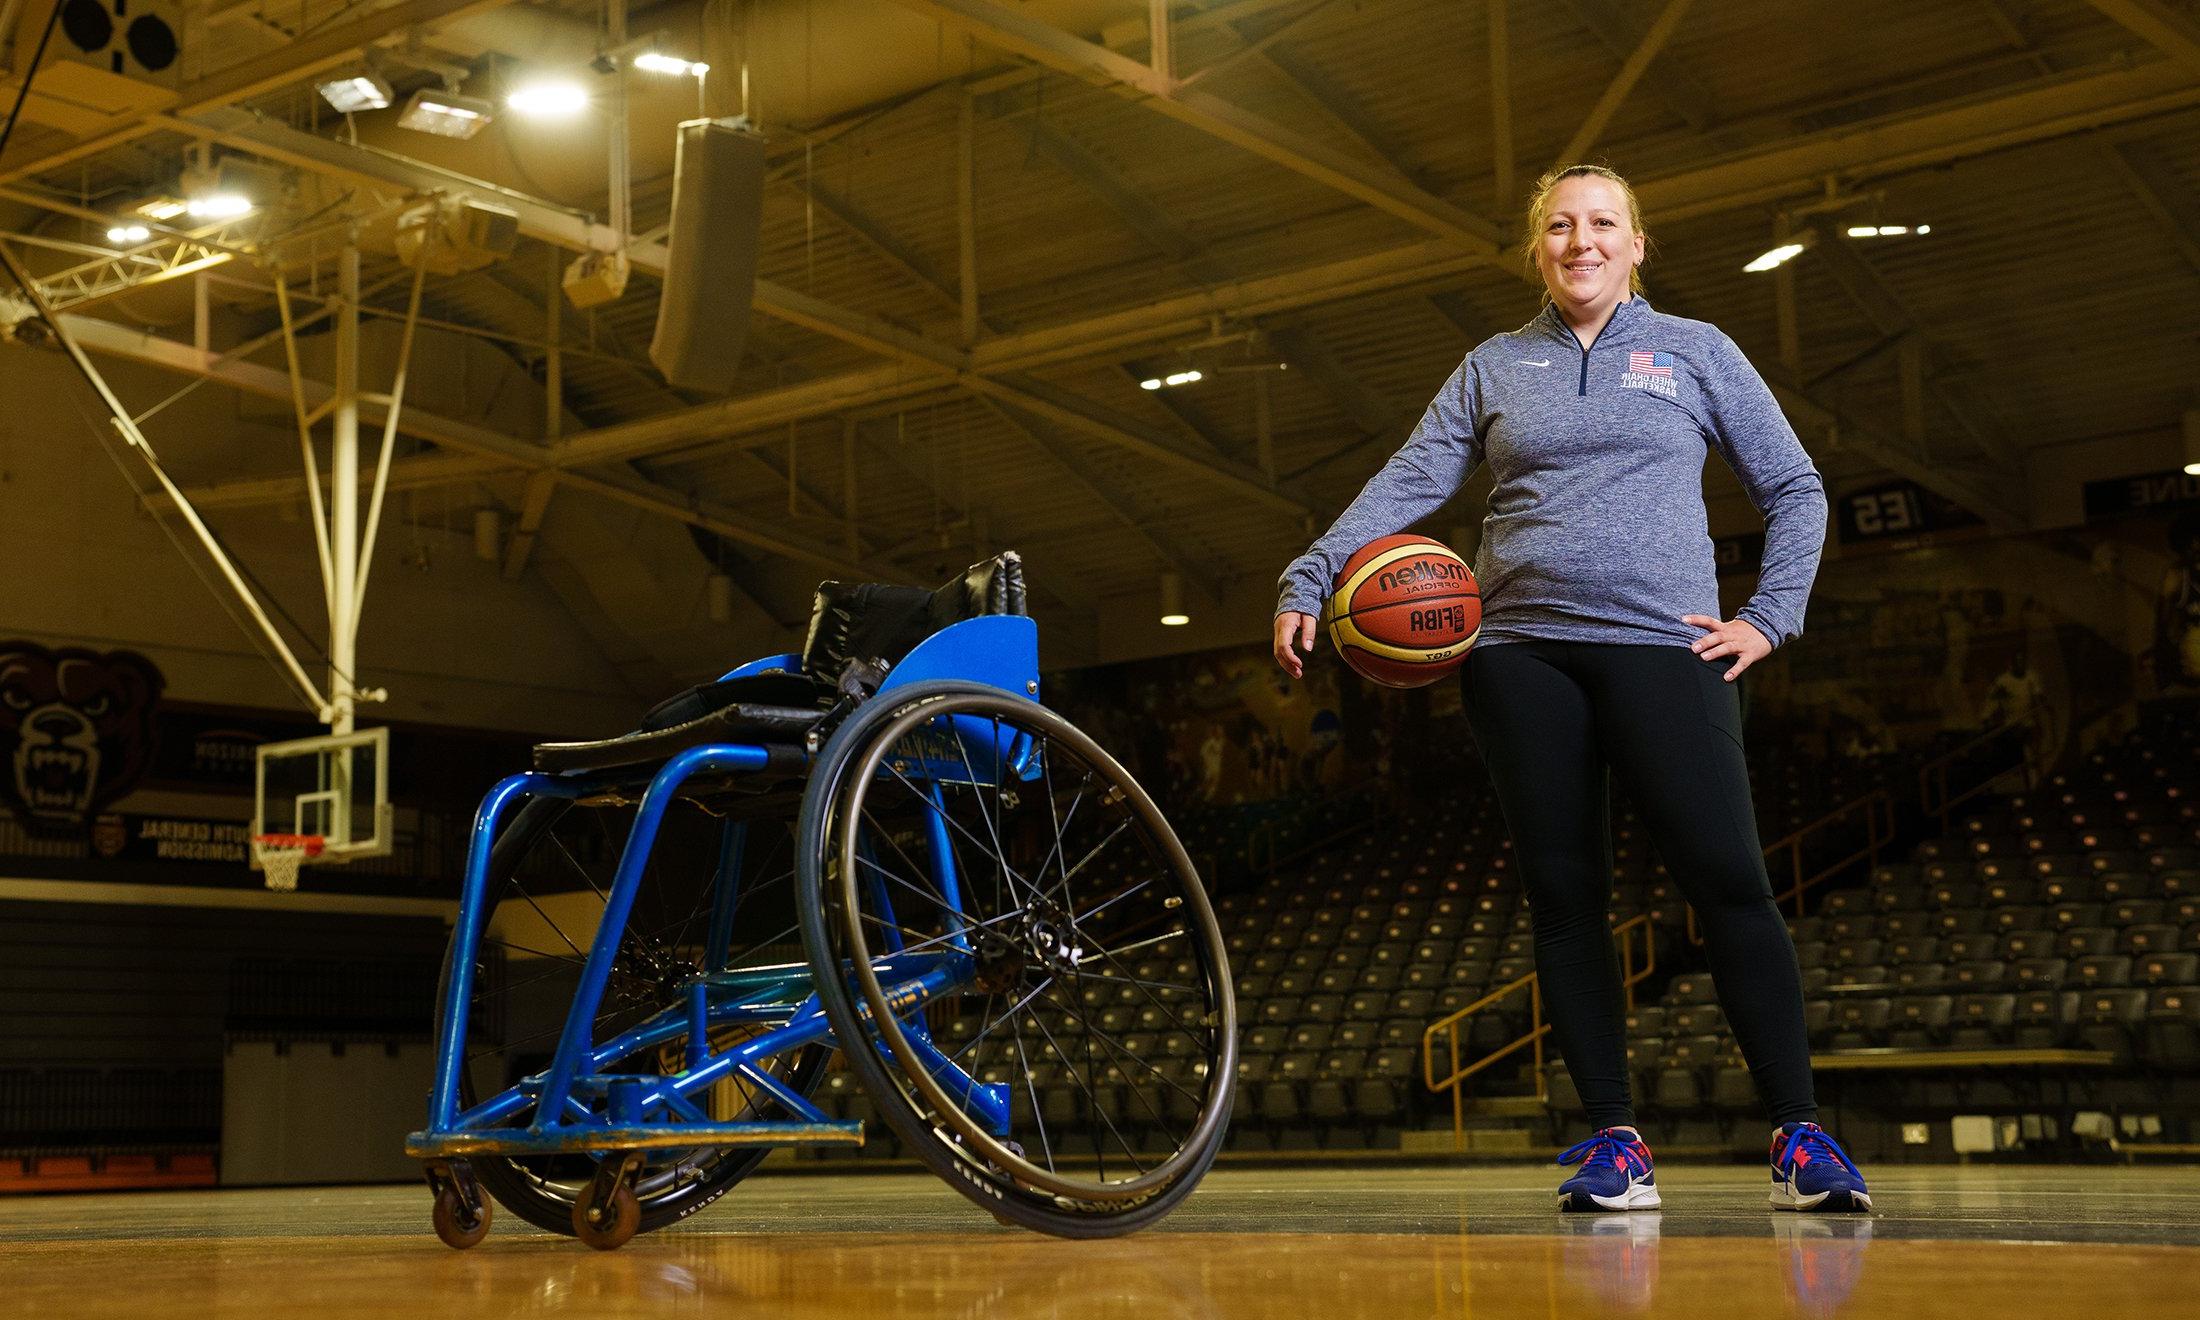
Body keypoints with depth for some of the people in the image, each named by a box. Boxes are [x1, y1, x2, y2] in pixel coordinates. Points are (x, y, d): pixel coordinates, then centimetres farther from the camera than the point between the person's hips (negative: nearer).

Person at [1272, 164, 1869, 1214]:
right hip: (1520, 654, 2)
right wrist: (1306, 583, -6)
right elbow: (1405, 485, 6)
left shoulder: (1695, 352, 12)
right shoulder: (1494, 369, 15)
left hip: (1662, 651, -2)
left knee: (1727, 878, -12)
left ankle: (1799, 1136, -7)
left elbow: (1795, 491, 15)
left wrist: (1770, 615, 3)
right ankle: (1613, 1142, 6)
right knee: (1563, 891, 0)